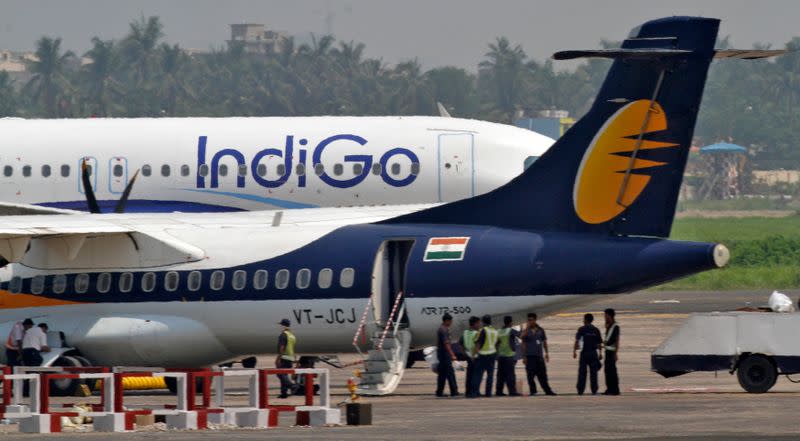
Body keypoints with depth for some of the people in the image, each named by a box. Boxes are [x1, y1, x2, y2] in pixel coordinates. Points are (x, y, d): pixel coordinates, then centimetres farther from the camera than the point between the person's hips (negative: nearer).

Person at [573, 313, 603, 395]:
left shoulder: (581, 329, -4)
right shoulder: (596, 330, 6)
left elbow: (577, 341, -11)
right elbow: (599, 343, 8)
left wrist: (574, 351, -9)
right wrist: (600, 353, 16)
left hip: (584, 353, -3)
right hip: (594, 353, 3)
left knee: (582, 372, 2)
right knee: (593, 372, 5)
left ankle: (580, 390, -1)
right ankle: (594, 390, 1)